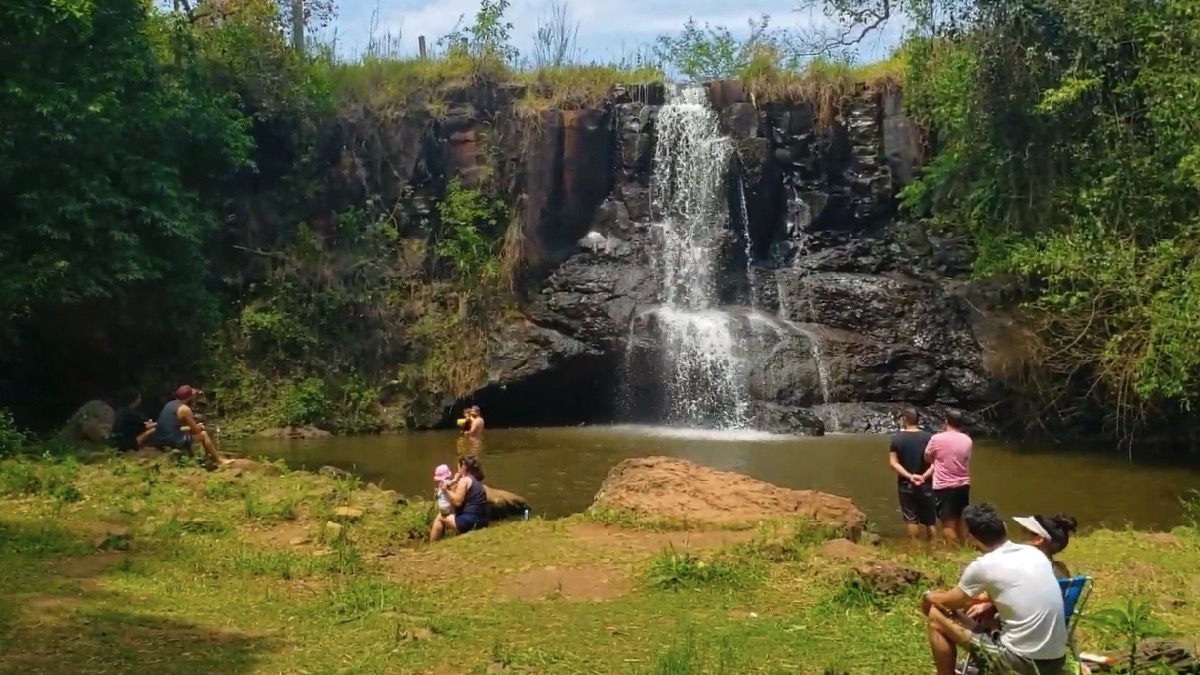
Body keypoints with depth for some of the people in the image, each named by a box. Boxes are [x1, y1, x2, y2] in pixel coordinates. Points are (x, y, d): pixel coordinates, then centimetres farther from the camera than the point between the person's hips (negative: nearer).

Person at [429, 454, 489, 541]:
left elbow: (457, 502, -13)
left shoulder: (464, 480, -8)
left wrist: (446, 490, -5)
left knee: (440, 517, 7)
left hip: (469, 522, -9)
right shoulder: (477, 481, 19)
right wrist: (455, 484, 12)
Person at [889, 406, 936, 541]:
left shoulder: (897, 438, -5)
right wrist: (924, 476, -15)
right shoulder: (929, 437, -5)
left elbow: (893, 463, -9)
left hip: (906, 485, 0)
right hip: (926, 484, 0)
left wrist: (909, 476, -13)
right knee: (929, 520, 10)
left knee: (911, 519, 7)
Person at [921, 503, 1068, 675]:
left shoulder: (982, 566, -12)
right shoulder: (1033, 552, 6)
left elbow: (948, 602, 5)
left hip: (1024, 660, -7)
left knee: (937, 617, 6)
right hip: (1056, 658, 7)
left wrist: (929, 597, 25)